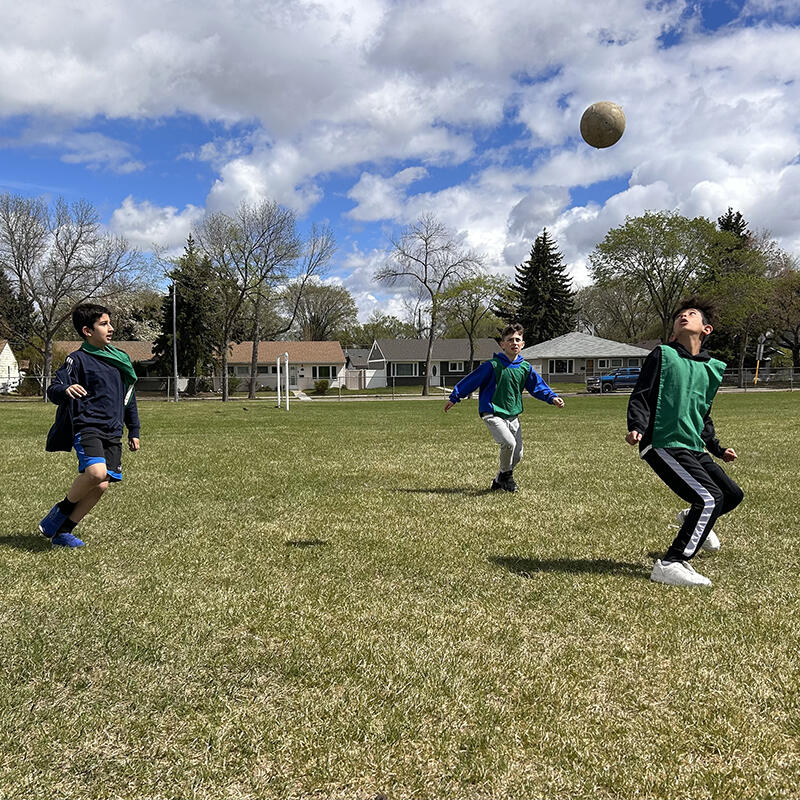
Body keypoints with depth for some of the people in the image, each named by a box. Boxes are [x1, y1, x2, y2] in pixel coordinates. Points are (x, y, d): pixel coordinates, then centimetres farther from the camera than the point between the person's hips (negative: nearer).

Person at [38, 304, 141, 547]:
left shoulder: (120, 359, 16)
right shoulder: (78, 359, -2)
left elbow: (129, 398, 25)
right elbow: (53, 390, -10)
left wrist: (134, 430, 24)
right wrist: (65, 390, -33)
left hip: (113, 433, 6)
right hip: (86, 427, -6)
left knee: (101, 486, -4)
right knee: (96, 472, -28)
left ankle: (62, 531, 13)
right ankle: (62, 510, 0)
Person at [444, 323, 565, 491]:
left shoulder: (525, 368, 5)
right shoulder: (492, 365, -10)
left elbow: (538, 386, 13)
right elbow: (471, 380, -4)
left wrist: (552, 398, -3)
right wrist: (454, 398, 0)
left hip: (513, 415, 6)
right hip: (493, 414, -6)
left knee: (517, 454, 5)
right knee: (509, 443, -26)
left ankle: (499, 481, 27)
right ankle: (506, 475, 1)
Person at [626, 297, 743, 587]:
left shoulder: (713, 368, 15)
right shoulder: (663, 355, -3)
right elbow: (640, 396, -9)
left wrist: (717, 448, 25)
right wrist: (636, 427, -26)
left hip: (693, 448, 8)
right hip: (664, 446, -8)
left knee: (733, 495, 16)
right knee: (710, 498, -21)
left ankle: (691, 519, 46)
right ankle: (670, 565, -15)